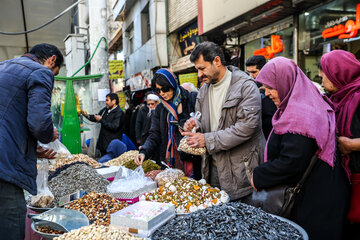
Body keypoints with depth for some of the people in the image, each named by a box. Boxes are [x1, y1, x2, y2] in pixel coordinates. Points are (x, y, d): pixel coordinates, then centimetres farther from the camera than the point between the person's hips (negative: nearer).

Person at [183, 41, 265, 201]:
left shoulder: (245, 86, -13)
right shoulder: (204, 90, 12)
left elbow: (247, 126, -22)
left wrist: (208, 140, -21)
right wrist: (194, 126, -4)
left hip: (240, 169, -6)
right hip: (214, 167, 6)